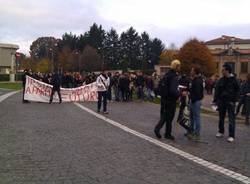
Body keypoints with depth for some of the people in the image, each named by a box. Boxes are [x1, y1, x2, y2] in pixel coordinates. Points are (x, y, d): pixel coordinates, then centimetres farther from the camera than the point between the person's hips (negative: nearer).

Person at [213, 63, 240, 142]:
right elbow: (217, 91, 6)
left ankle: (231, 136, 2)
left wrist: (233, 100, -9)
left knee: (231, 119, -2)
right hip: (221, 102, 4)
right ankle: (221, 132, 30)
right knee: (221, 118, 14)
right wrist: (215, 100, -1)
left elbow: (237, 91, -3)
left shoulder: (233, 80, -7)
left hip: (230, 102, -4)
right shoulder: (221, 80, 4)